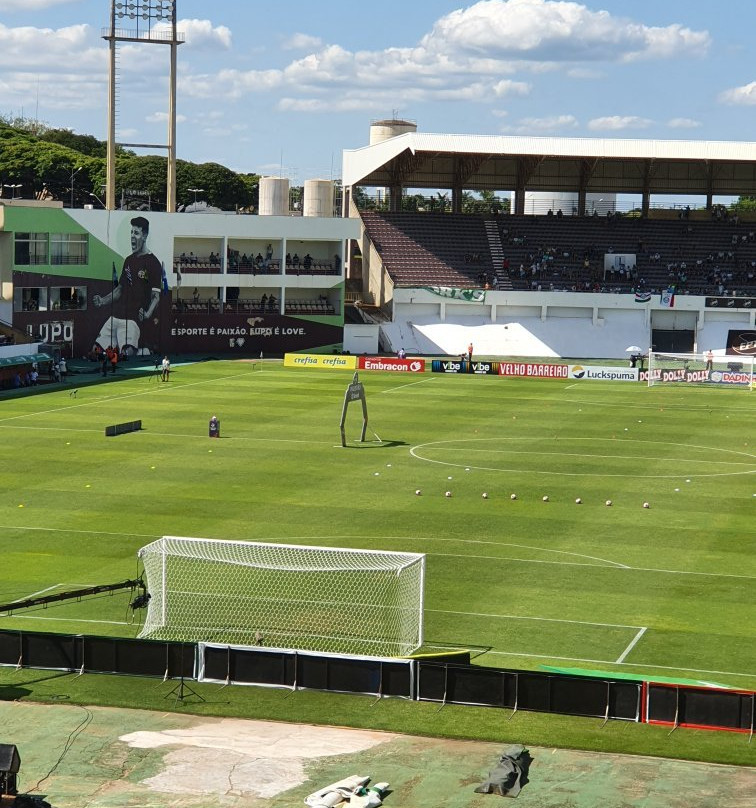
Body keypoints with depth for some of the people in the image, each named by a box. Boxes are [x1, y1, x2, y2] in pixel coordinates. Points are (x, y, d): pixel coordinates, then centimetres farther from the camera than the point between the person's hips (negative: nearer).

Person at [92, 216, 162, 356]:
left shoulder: (153, 263, -5)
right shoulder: (129, 260, 18)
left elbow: (156, 296, -9)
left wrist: (148, 314, -26)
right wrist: (103, 301, 11)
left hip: (133, 319, -7)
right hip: (116, 316, 8)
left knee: (127, 352, -25)